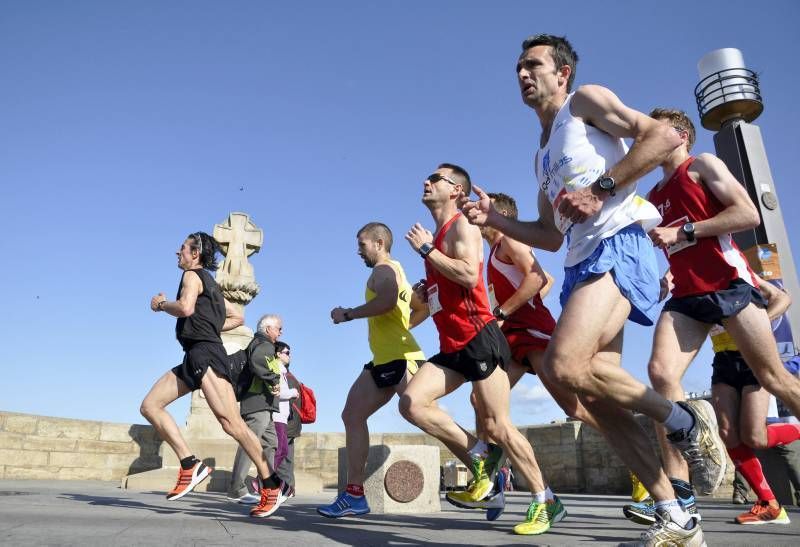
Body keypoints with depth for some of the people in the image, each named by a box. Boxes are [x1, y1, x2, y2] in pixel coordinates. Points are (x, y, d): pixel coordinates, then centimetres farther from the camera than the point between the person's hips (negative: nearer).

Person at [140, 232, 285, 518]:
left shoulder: (192, 275, 1)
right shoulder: (209, 283, 27)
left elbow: (185, 308, -20)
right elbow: (238, 317, 31)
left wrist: (160, 304, -1)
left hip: (205, 353, -10)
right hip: (194, 357, 10)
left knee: (230, 421, -16)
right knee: (150, 405, 2)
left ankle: (270, 485, -11)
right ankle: (190, 465, -5)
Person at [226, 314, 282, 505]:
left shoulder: (260, 344, 25)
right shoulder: (264, 344, -7)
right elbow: (256, 361, -28)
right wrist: (273, 379, -19)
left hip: (263, 405, 11)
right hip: (259, 402, -11)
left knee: (270, 443, 12)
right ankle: (237, 489, -10)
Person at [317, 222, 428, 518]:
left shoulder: (383, 269, -5)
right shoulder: (393, 272, 24)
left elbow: (387, 300, -28)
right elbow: (423, 308, 31)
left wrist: (348, 314, -16)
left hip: (399, 358, -11)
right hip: (385, 360, 11)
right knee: (352, 415, 8)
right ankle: (354, 494, 11)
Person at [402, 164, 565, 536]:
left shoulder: (461, 225, -5)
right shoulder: (437, 236, 22)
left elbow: (469, 275, -24)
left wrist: (425, 249, -15)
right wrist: (423, 293, 16)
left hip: (478, 339, -9)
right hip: (452, 346, 9)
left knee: (497, 425, -5)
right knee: (411, 403, -7)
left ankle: (545, 503, 12)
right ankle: (480, 459, 5)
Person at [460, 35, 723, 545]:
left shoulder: (586, 101, 8)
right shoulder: (543, 152, 28)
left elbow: (664, 136, -7)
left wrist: (601, 189, -15)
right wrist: (494, 219, 15)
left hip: (617, 244, -8)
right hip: (581, 262, 9)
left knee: (563, 366, -27)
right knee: (599, 399, 1)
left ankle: (686, 420, -4)